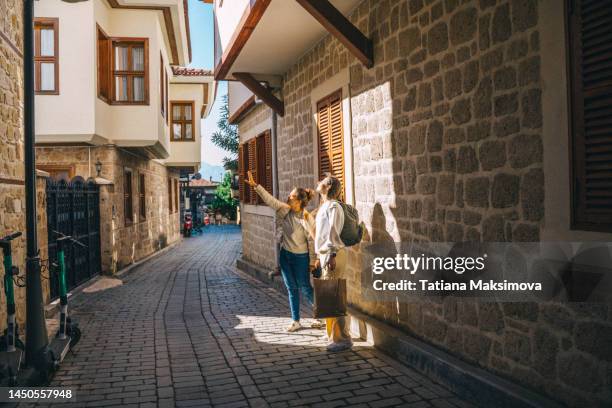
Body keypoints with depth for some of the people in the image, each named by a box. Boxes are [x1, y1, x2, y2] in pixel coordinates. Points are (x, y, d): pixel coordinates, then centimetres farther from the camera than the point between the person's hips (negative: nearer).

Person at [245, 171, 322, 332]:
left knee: (305, 288, 3)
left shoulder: (307, 218, -16)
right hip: (285, 254, 5)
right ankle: (295, 321, 21)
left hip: (301, 257, -5)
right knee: (292, 289, 11)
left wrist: (306, 220, -32)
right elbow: (269, 199, -9)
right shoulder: (285, 210, -4)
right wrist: (255, 185, -15)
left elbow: (313, 236, -25)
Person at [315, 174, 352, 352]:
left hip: (333, 254, -10)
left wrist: (332, 255, -26)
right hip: (325, 254, 10)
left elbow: (333, 231, -20)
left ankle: (342, 339, -2)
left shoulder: (333, 206, -11)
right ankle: (336, 336, 23)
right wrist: (320, 256, 21)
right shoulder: (324, 206, 19)